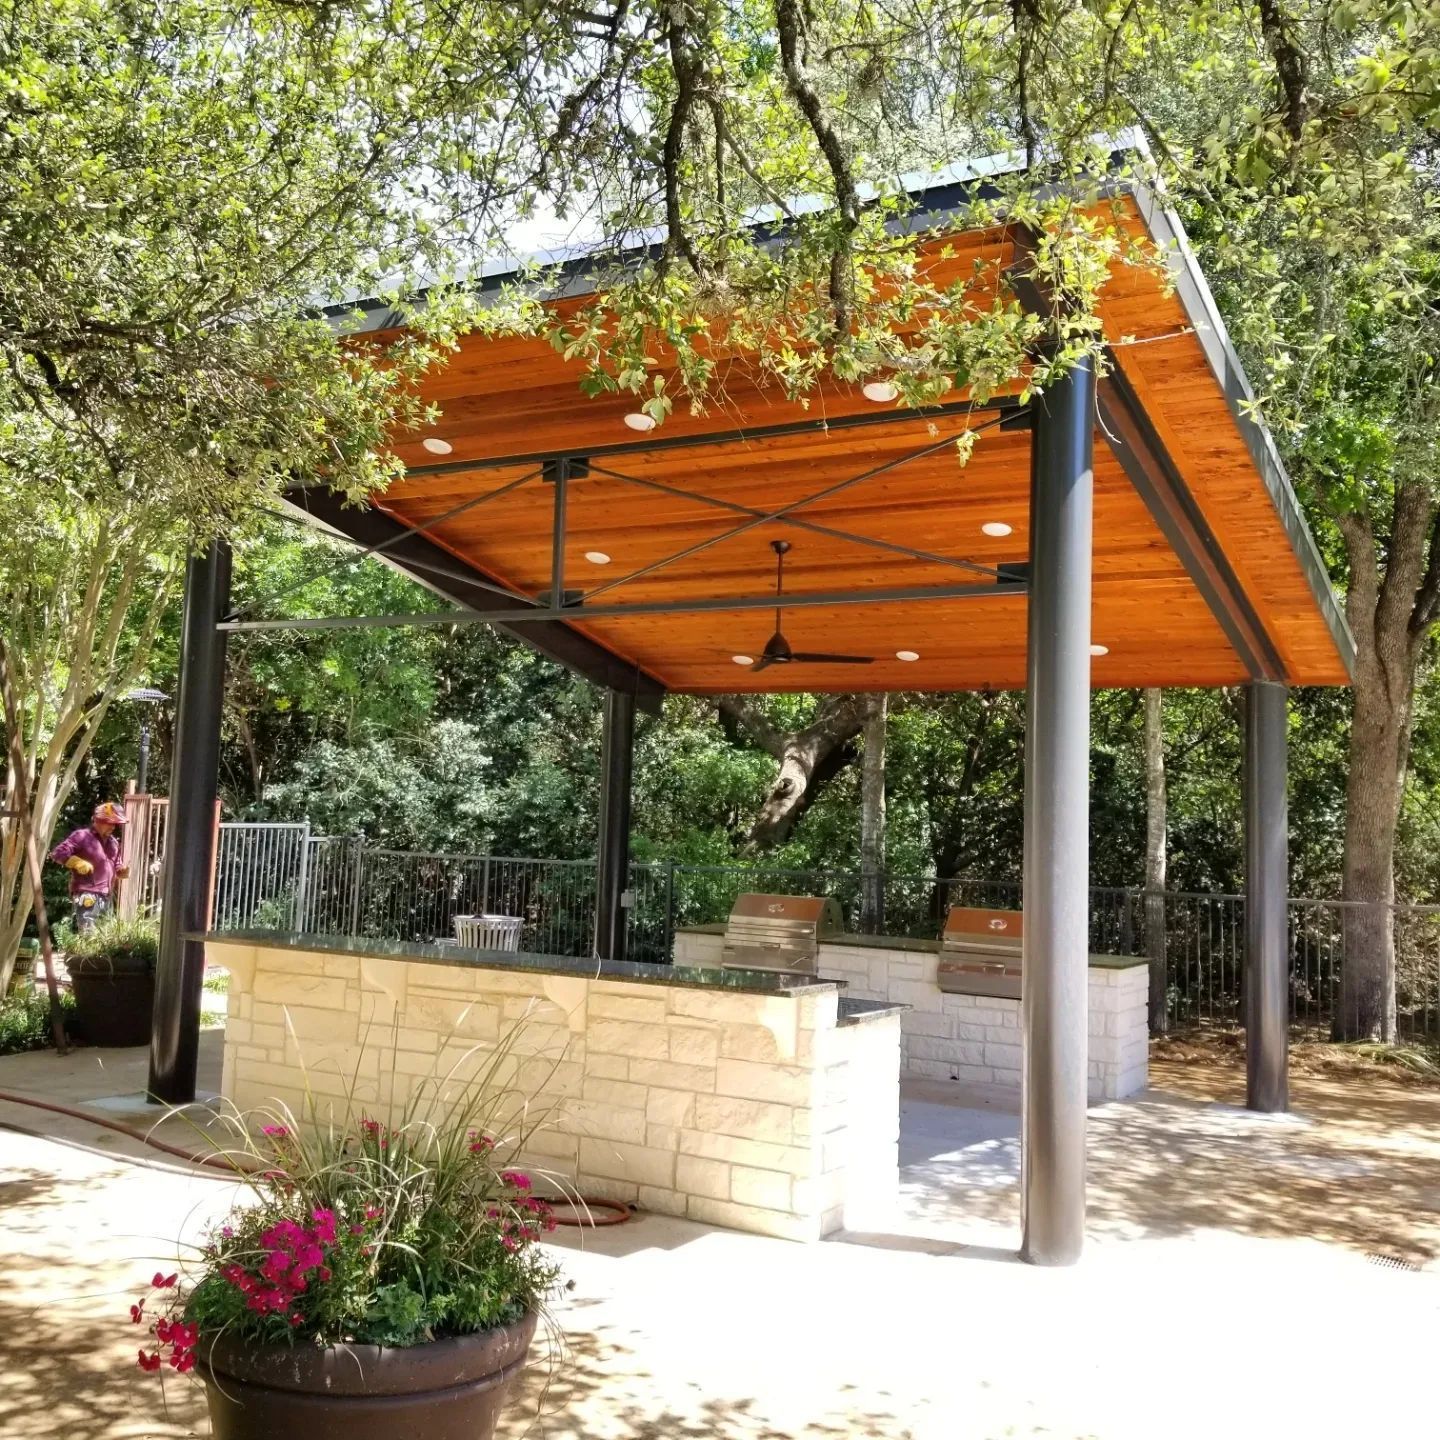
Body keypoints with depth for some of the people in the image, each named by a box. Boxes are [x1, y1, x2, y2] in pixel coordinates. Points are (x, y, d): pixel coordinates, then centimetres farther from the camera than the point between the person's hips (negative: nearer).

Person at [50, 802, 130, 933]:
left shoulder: (113, 842, 19)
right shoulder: (82, 836, -4)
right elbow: (57, 853, -10)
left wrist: (123, 871, 4)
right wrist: (77, 862, -21)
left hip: (107, 898, 8)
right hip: (87, 897, -8)